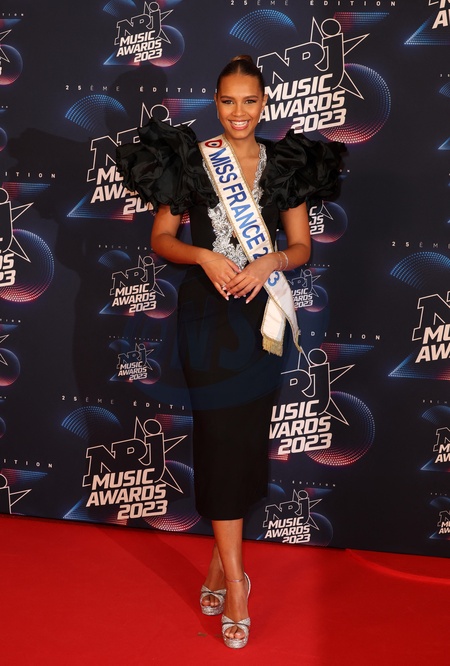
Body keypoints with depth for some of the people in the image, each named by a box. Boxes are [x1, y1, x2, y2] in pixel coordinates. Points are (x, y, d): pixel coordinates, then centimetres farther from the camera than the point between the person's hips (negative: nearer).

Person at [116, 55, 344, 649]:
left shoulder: (285, 164, 6)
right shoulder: (189, 159, 1)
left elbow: (302, 247, 8)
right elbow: (161, 238, 3)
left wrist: (271, 261, -13)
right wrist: (204, 256, -15)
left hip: (261, 313, 3)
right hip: (208, 311, -2)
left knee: (249, 436, 7)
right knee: (222, 437, -4)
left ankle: (222, 556, 25)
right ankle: (235, 581, 3)